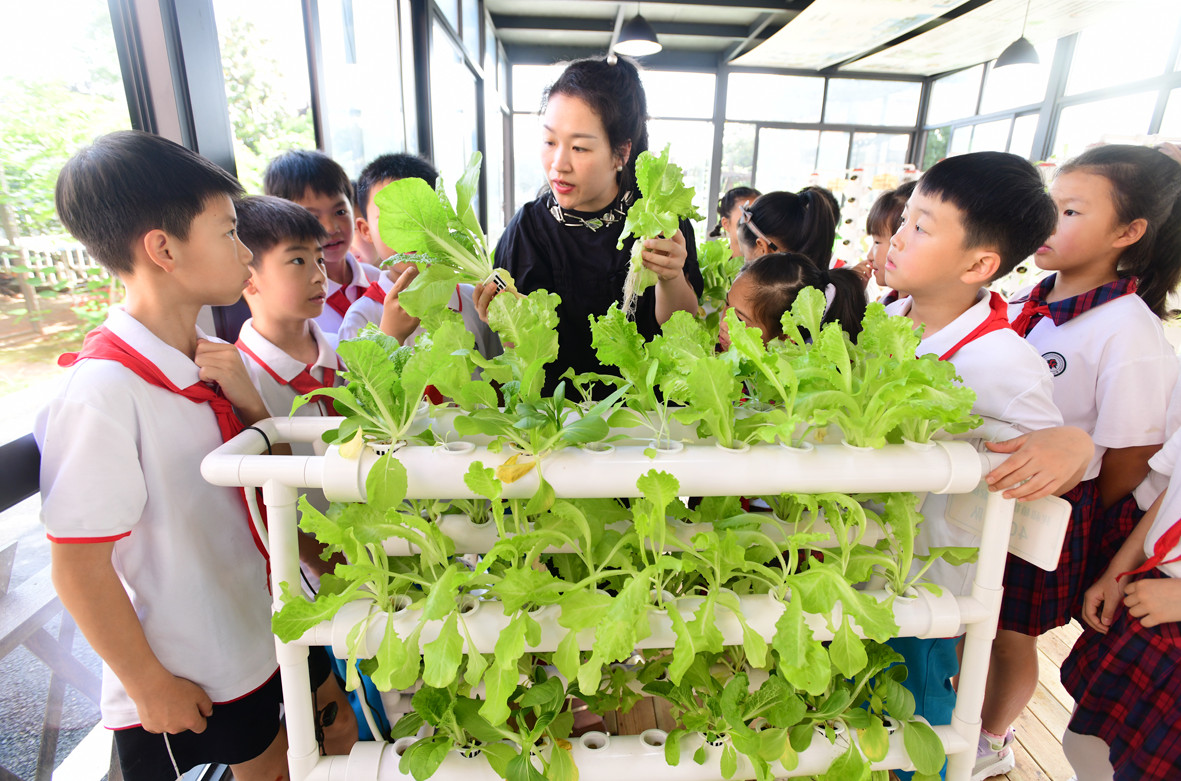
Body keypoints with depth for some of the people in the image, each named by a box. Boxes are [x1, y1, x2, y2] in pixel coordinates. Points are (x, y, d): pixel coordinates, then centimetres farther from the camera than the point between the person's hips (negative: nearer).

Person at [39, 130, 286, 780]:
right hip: (183, 689, -7)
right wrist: (149, 687, -10)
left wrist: (246, 402, -12)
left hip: (253, 646, 7)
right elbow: (78, 570, -22)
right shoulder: (102, 391, -27)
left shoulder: (199, 360, -3)